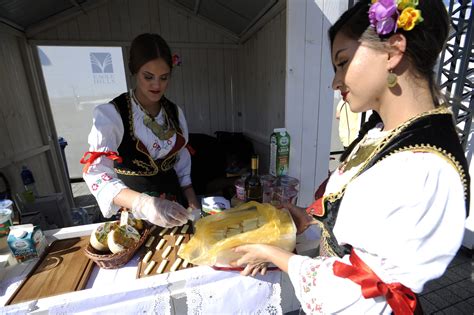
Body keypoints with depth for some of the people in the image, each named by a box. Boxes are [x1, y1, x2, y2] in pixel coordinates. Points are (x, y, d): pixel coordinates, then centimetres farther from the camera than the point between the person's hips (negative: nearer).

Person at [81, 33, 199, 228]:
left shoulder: (175, 113, -2)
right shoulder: (110, 114, -18)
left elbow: (181, 161, 5)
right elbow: (97, 173, -30)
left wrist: (193, 203, -3)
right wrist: (144, 203, -47)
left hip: (173, 208, 5)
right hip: (133, 212, -4)